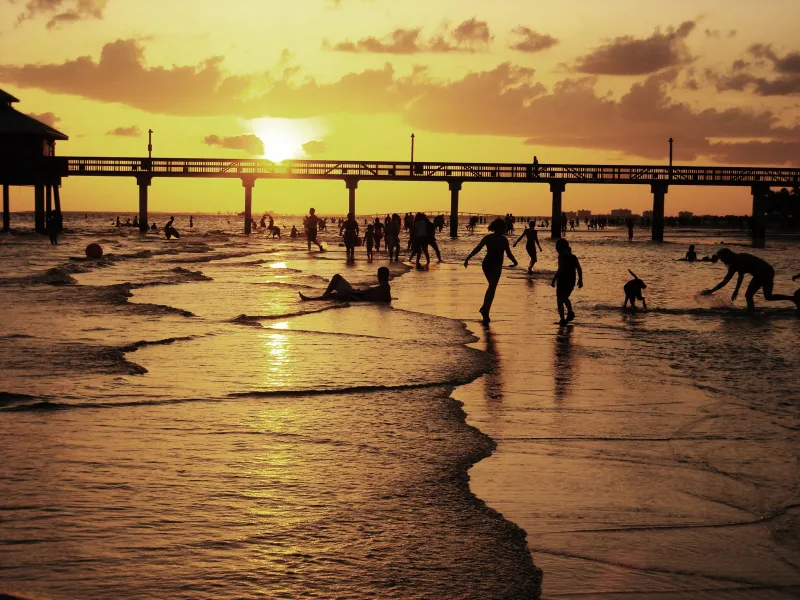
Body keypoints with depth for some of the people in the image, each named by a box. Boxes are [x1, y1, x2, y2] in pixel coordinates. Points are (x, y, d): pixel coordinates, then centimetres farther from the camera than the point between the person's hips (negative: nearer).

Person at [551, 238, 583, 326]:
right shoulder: (573, 257, 6)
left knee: (560, 300, 5)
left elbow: (560, 270, -22)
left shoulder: (561, 257, -13)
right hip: (571, 282, 6)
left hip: (562, 282, -6)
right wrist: (580, 280, 12)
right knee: (565, 298, 28)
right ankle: (570, 312, 9)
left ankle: (562, 319, -2)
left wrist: (554, 280, -17)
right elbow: (579, 269, 5)